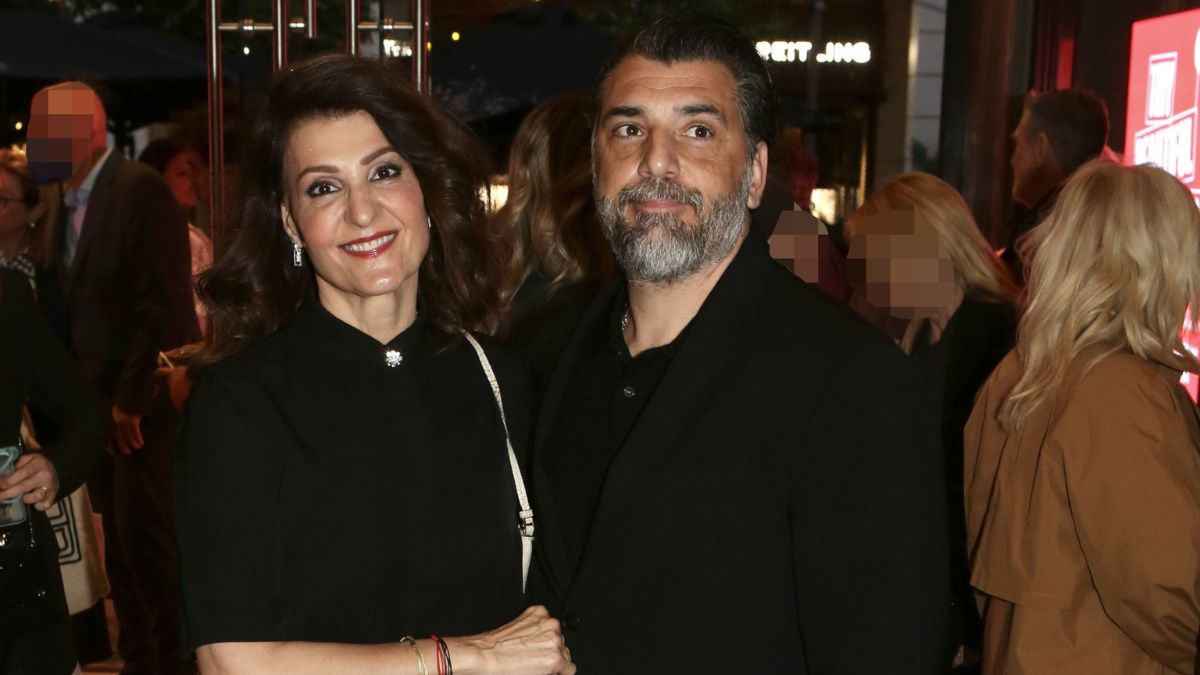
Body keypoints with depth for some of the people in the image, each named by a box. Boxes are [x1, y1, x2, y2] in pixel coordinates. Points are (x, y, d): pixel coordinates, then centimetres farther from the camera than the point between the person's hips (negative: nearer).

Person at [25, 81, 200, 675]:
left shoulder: (139, 189, -11)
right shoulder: (61, 200, 12)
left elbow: (163, 305, -17)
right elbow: (70, 300, 12)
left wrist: (131, 398, -17)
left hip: (145, 401, -7)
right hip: (97, 401, 7)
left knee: (142, 534, -5)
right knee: (121, 540, 13)